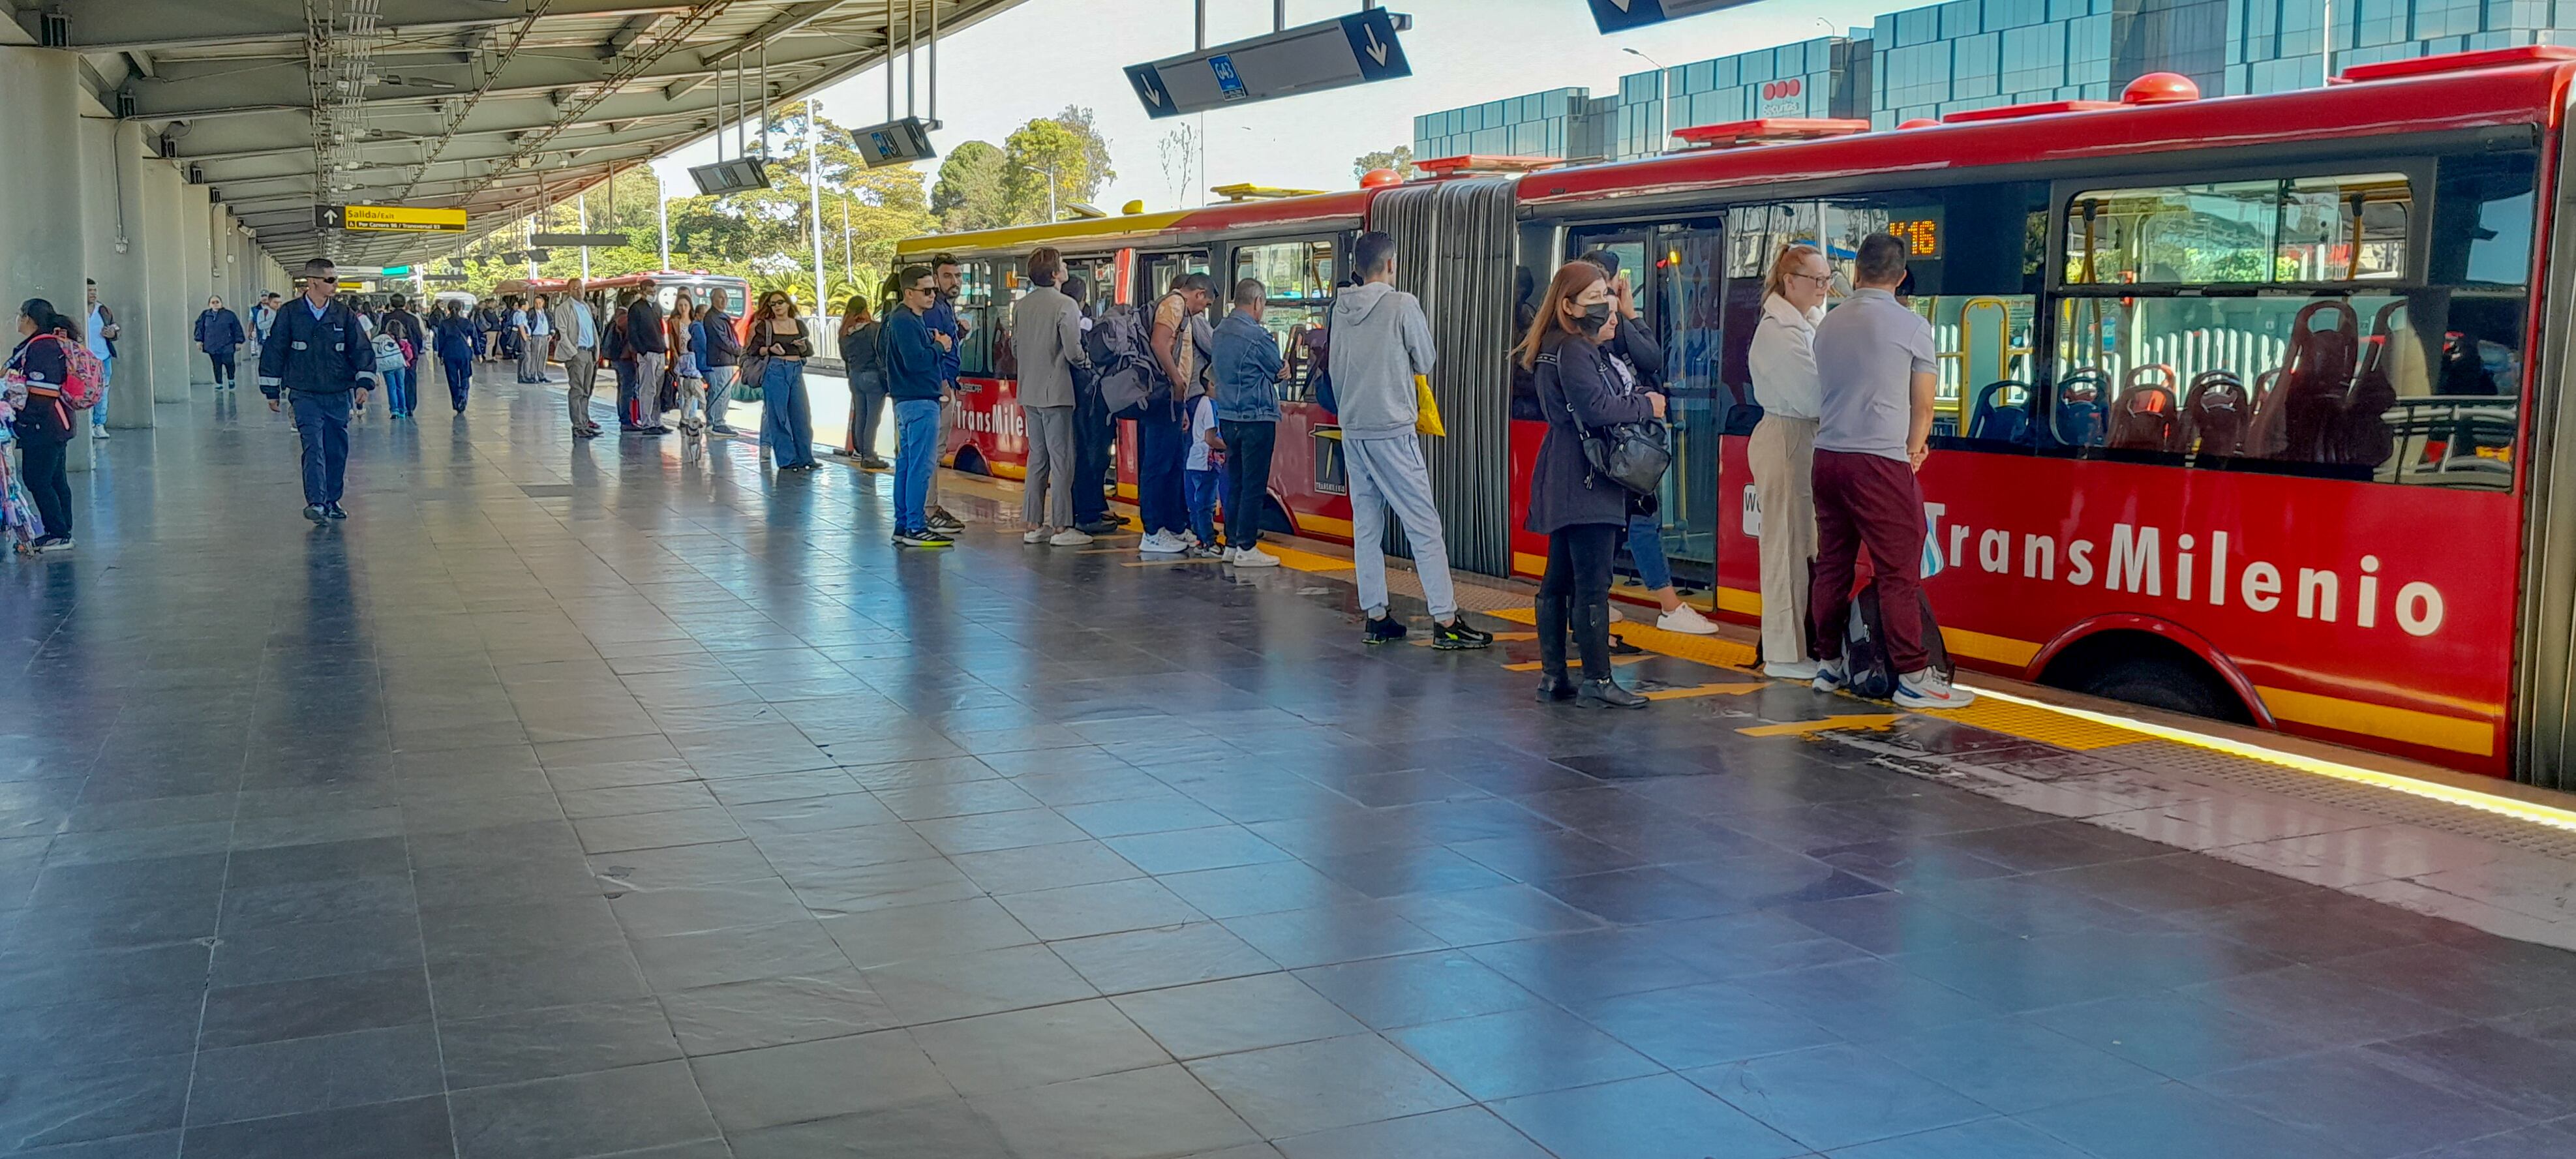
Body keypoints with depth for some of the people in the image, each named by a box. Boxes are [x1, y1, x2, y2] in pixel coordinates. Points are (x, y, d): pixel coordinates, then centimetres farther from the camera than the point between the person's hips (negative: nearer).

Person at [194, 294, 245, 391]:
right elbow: (200, 328, 14)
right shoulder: (205, 315, 6)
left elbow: (237, 328, 0)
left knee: (228, 362, -2)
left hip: (227, 345, -2)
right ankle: (219, 383, 13)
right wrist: (199, 340, 9)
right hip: (212, 346, 2)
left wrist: (238, 341, -3)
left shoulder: (229, 315, -2)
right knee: (216, 365, 5)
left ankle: (231, 380, 22)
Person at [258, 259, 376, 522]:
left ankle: (332, 500, 22)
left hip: (339, 394, 3)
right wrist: (272, 391, 4)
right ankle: (315, 502, -18)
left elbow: (361, 349, 5)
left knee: (337, 449, 9)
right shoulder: (289, 314, -3)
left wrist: (363, 382, -8)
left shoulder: (344, 314, 2)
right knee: (313, 447, -14)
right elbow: (274, 351, 3)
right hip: (305, 395, -3)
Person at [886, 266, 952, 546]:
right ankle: (915, 528, -8)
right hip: (919, 400, -11)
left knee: (907, 463, 13)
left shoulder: (913, 318, 17)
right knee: (921, 465, -9)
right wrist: (939, 346, -10)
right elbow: (916, 360, -25)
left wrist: (934, 343, 1)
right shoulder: (905, 321, -16)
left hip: (908, 400, 11)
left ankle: (903, 525, 19)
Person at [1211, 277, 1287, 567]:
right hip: (1256, 418, -8)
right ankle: (1246, 549, -2)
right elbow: (1279, 371, -6)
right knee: (1254, 485, -3)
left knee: (1235, 482, 14)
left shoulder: (1220, 332, 10)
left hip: (1228, 417, 8)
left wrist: (1280, 369, 3)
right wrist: (1283, 367, 18)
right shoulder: (1257, 336, -16)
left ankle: (1232, 544, 19)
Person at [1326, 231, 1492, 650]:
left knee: (1366, 525, 10)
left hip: (1353, 431, 6)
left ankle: (1376, 617, 13)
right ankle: (1446, 621, -4)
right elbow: (1425, 362, -1)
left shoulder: (1342, 309, 7)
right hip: (1393, 431, -6)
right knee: (1424, 526, -3)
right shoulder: (1403, 305, -10)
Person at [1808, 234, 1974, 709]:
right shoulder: (1911, 325, -4)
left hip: (1827, 455, 6)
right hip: (1880, 460, -6)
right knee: (1899, 571, -4)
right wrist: (1913, 449, 19)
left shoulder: (1828, 324, 11)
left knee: (1831, 563, 13)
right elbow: (1923, 406, 1)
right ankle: (1913, 677, -3)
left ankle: (1827, 664, 20)